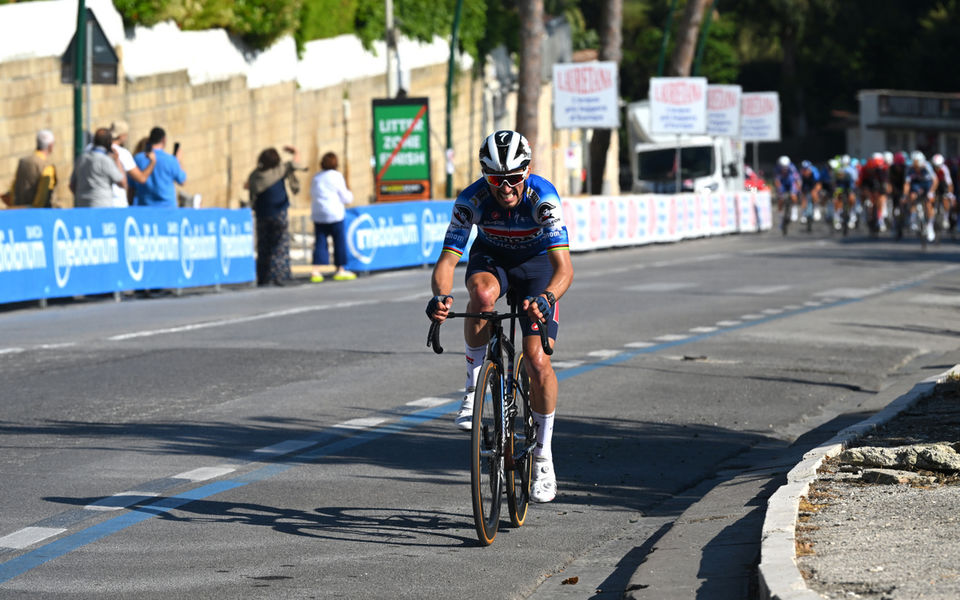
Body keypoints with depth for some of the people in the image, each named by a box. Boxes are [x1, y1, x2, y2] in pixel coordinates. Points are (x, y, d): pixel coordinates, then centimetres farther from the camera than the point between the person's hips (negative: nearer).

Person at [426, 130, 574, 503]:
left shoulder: (543, 198, -33)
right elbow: (447, 260, -29)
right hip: (491, 258, 1)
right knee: (483, 293, -38)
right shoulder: (471, 199, -28)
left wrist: (546, 298, -60)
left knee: (537, 361, -15)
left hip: (536, 264, -1)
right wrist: (440, 296, -51)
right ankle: (473, 384, -17)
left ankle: (543, 455, 4)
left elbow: (564, 267, -39)